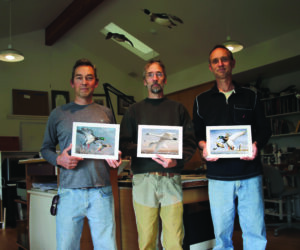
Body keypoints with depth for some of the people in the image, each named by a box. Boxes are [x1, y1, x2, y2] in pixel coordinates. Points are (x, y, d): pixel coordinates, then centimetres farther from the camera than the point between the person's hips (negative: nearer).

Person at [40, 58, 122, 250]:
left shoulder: (106, 113, 12)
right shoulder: (58, 114, 9)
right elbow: (46, 148, 13)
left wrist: (115, 159, -4)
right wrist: (59, 159, -7)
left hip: (101, 192, 1)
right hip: (69, 192, 0)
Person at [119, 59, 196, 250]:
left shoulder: (178, 109, 15)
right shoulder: (134, 110, 15)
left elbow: (191, 142, 7)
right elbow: (124, 144, 7)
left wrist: (177, 161, -11)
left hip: (171, 179, 0)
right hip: (143, 179, 0)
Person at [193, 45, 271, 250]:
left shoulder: (250, 96, 12)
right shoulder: (202, 100, 12)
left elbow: (264, 129, 11)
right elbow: (196, 133, 12)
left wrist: (256, 144, -9)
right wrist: (204, 145, -10)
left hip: (250, 173, 0)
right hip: (218, 176, 0)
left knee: (255, 232, 2)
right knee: (222, 233, 5)